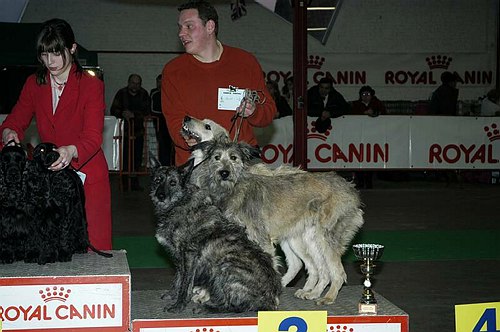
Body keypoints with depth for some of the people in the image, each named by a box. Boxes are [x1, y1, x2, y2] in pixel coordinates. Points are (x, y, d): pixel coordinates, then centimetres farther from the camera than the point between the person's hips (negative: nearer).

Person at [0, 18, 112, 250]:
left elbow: (93, 138, -17)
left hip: (85, 176, -4)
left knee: (90, 247, -5)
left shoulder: (91, 86, -8)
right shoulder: (34, 84, 7)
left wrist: (72, 151, -39)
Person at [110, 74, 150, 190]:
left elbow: (147, 111, -4)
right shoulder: (121, 93, 2)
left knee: (137, 157, -1)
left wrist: (133, 114, -19)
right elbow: (113, 110, -2)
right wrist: (122, 114, -22)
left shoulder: (144, 94, 6)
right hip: (124, 129, -2)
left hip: (138, 130, 2)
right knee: (126, 156, -8)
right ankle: (125, 182, -2)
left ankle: (134, 182, 5)